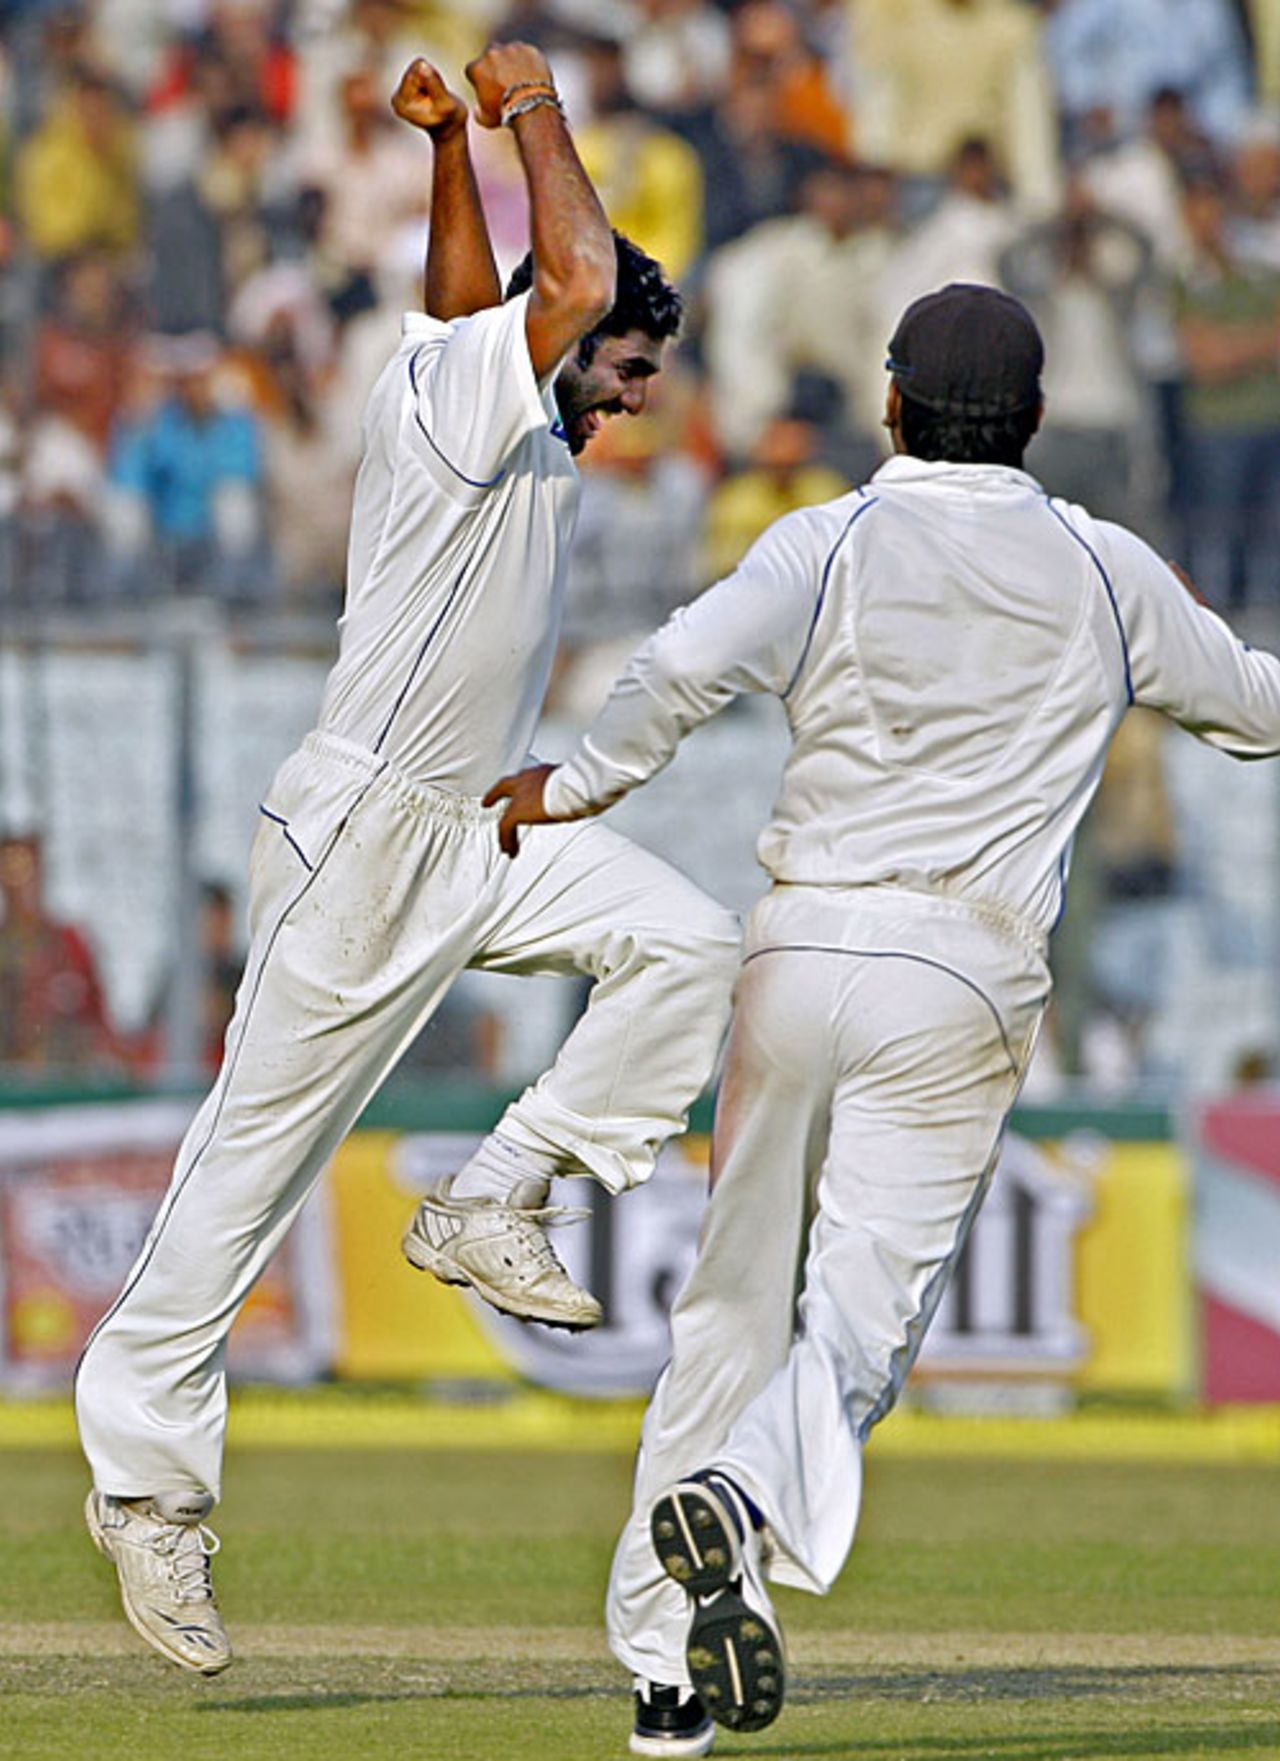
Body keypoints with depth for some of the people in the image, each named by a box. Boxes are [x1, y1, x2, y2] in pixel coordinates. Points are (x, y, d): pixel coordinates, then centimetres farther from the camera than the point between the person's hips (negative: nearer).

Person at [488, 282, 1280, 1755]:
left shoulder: (828, 546, 3)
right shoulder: (1104, 573, 9)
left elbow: (690, 665, -16)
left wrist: (576, 786, -3)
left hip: (798, 948, 1)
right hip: (961, 972, -1)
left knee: (735, 1300, 13)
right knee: (860, 1311, -7)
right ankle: (739, 1505, -39)